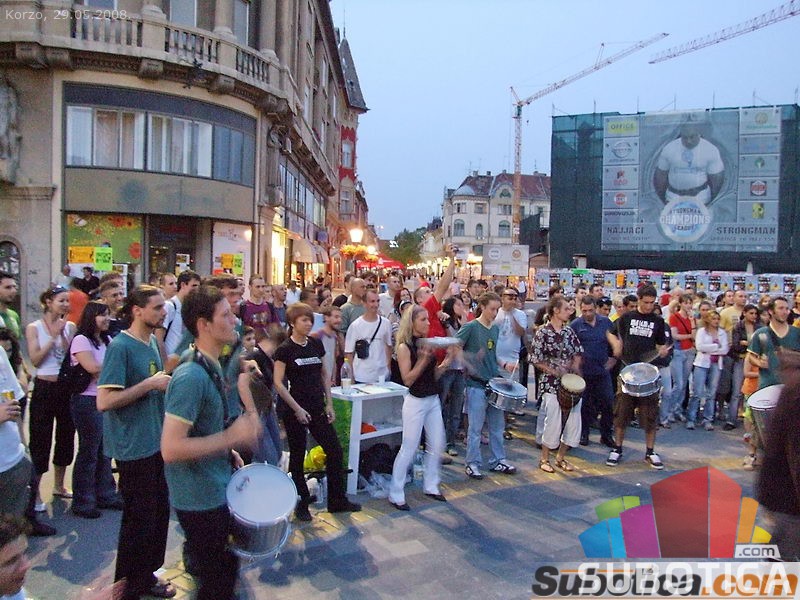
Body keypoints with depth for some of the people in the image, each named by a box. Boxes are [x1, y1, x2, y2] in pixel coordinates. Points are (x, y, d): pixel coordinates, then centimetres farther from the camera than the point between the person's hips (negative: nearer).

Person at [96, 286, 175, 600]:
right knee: (139, 518, 5)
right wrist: (150, 384, -22)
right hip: (134, 447, -8)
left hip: (156, 442, 8)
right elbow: (104, 401, -24)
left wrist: (167, 383, 2)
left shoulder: (152, 342, 7)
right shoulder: (120, 346, -18)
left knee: (159, 513, 17)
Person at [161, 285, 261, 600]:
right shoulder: (191, 376, -26)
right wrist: (231, 437, -26)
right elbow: (171, 449, -31)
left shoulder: (211, 367, 4)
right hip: (200, 500, -9)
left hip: (216, 491, 9)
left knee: (222, 572, 26)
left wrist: (228, 451, 7)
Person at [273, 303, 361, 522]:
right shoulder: (285, 349, -9)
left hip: (317, 408, 5)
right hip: (294, 411, -5)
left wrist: (329, 403, 6)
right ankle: (301, 505, 22)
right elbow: (278, 383, -11)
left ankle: (337, 501, 19)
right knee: (297, 457, 6)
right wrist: (297, 409, -15)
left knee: (335, 451, 5)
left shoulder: (316, 344, 6)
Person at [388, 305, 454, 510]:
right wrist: (423, 359, -25)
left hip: (433, 399, 7)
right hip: (416, 401, -7)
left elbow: (434, 375, 11)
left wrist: (447, 361, -3)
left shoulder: (427, 343, 7)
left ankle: (431, 486, 29)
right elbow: (407, 380, -17)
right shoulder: (404, 347, -12)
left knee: (437, 445, 12)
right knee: (409, 448, -1)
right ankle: (396, 494, 11)